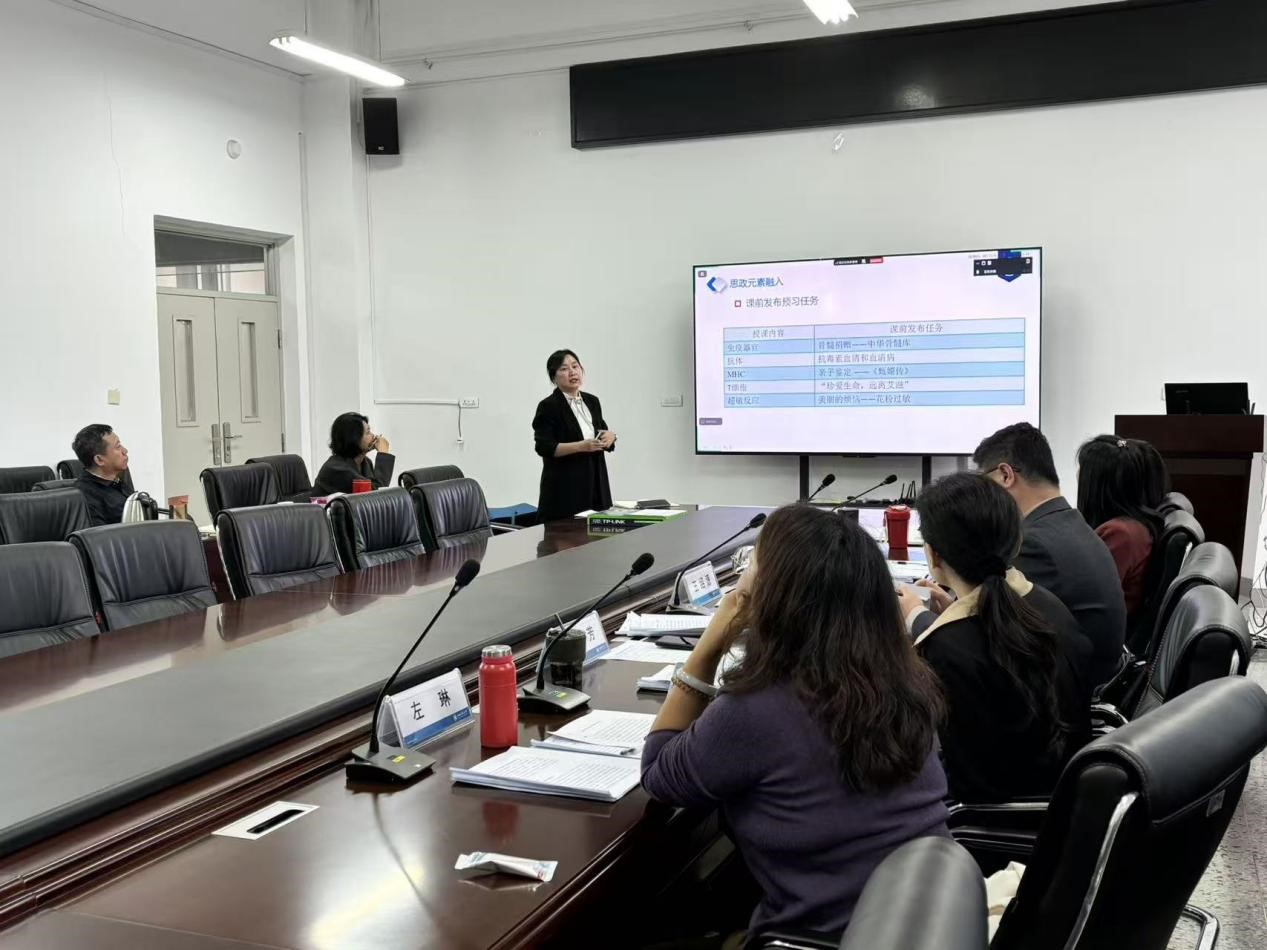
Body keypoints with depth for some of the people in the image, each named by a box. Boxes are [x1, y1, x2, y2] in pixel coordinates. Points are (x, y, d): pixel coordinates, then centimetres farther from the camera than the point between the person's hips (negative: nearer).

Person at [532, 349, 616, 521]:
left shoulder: (592, 401, 10)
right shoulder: (548, 406, -8)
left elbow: (603, 434, 19)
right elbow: (544, 447, -15)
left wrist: (610, 436, -5)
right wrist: (582, 446, -23)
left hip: (595, 484, 6)